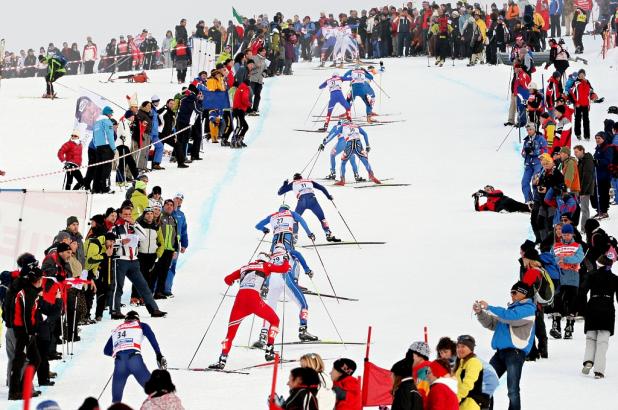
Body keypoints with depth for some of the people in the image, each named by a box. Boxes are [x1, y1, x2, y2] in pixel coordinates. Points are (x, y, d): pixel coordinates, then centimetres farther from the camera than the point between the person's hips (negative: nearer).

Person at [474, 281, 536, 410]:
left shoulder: (527, 309, -3)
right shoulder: (511, 308, 23)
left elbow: (510, 317, -21)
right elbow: (491, 323, 25)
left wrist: (489, 307, -17)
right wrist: (480, 312, 7)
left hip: (516, 352, -9)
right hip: (501, 351, 9)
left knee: (512, 390, -12)